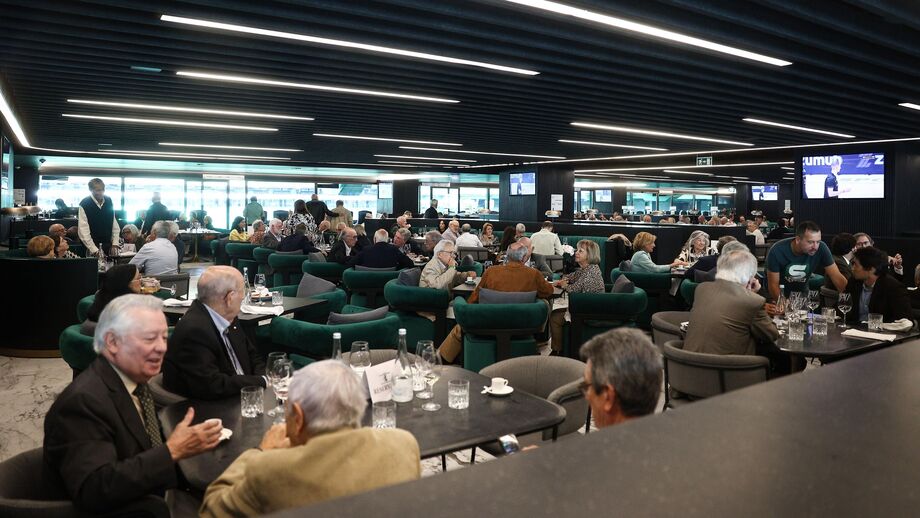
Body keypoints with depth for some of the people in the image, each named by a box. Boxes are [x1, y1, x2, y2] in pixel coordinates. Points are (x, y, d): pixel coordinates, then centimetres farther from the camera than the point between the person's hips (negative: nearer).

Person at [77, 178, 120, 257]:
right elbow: (83, 231, -12)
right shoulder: (84, 205, -10)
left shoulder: (109, 201, 2)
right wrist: (95, 250, -17)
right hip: (93, 248, -4)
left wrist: (115, 244, 0)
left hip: (109, 245, 4)